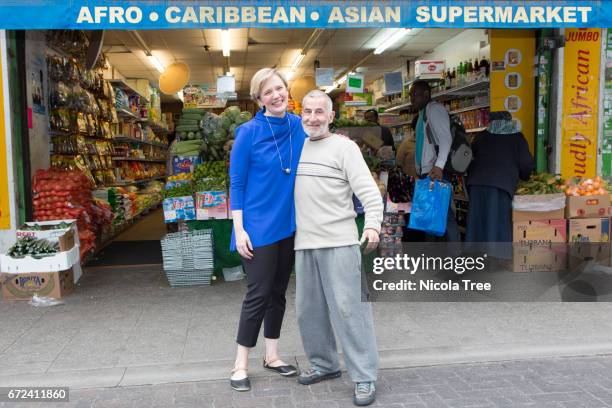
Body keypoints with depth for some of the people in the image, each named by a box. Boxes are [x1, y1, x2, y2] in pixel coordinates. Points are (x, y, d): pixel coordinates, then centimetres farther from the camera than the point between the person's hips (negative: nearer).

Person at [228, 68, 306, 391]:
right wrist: (239, 229, -13)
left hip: (289, 224, 5)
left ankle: (272, 356, 29)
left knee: (278, 292, 14)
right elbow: (236, 183, -8)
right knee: (258, 294, -1)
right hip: (258, 226, -5)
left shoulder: (300, 127, 2)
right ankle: (240, 364, 15)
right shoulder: (249, 132, -10)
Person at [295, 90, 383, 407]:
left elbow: (368, 190, -9)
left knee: (348, 308, -5)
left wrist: (373, 224, -24)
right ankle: (324, 364, 29)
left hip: (339, 242, -6)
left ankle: (364, 377, 4)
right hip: (304, 244, 6)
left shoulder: (344, 146, -1)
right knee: (308, 309, 12)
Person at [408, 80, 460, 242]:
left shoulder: (434, 108, -5)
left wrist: (439, 166, -28)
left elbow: (446, 138, -17)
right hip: (425, 173, 10)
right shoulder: (423, 113, 23)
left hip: (436, 172, -10)